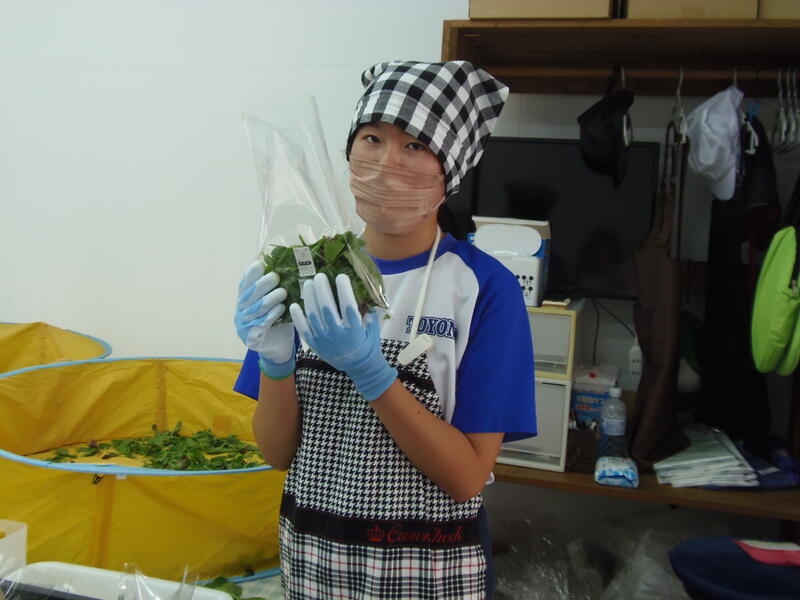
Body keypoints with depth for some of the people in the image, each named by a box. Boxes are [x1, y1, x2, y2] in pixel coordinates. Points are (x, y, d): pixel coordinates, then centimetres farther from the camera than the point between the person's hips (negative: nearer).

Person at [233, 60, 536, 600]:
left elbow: (469, 477, -16)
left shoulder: (483, 287, -13)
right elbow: (279, 453, -2)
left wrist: (371, 372, -27)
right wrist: (274, 362, -20)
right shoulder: (311, 270, -4)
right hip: (309, 556, 3)